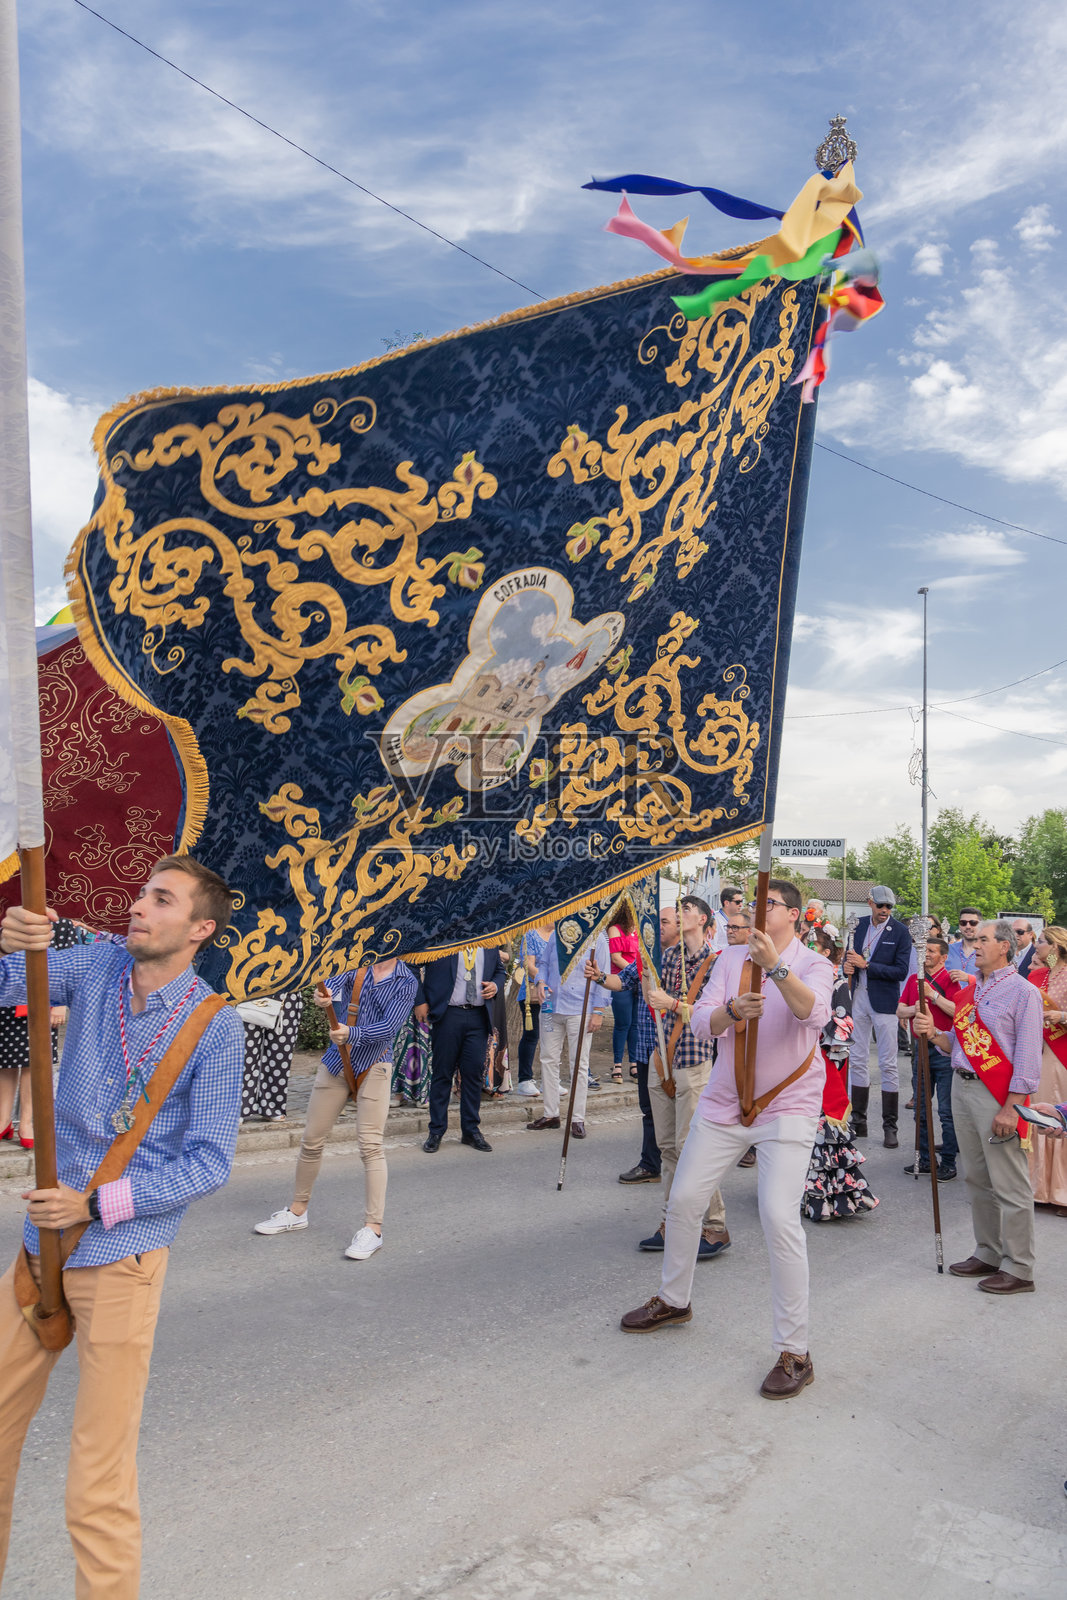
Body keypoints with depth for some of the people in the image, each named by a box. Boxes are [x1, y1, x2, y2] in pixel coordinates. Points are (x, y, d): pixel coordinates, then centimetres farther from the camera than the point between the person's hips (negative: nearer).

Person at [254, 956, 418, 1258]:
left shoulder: (406, 982, -5)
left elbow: (389, 1027, -16)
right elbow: (333, 984, -16)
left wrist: (352, 1033, -32)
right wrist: (322, 998, -40)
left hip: (373, 1066, -3)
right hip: (336, 1062, 3)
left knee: (370, 1145, -8)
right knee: (311, 1140, 10)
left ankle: (373, 1228, 1)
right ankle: (297, 1211, 29)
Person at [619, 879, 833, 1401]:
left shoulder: (813, 965, -7)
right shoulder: (730, 960, 5)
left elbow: (813, 1013, -30)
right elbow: (700, 1023, -6)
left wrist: (775, 965, -45)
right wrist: (732, 1009, -27)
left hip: (787, 1108, -5)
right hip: (723, 1103, 5)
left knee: (779, 1219, -17)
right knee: (683, 1201, 12)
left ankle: (795, 1352, -4)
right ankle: (673, 1301, 38)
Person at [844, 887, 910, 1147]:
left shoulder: (900, 931, -7)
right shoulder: (859, 925, 7)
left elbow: (901, 971, -13)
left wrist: (866, 965, -18)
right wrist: (848, 967, -6)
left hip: (884, 1001, -5)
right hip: (858, 997, 5)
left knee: (888, 1064, 0)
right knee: (857, 1060, 10)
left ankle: (890, 1126, 8)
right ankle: (858, 1122, 20)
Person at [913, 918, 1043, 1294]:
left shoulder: (1022, 992, -8)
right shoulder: (971, 991, 15)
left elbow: (1028, 1057, -13)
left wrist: (1011, 1108, -18)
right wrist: (935, 1034, -2)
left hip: (998, 1093, -8)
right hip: (962, 1087, 8)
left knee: (1009, 1185, -2)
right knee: (977, 1179, 14)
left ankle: (1018, 1269, 6)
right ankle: (988, 1254, 25)